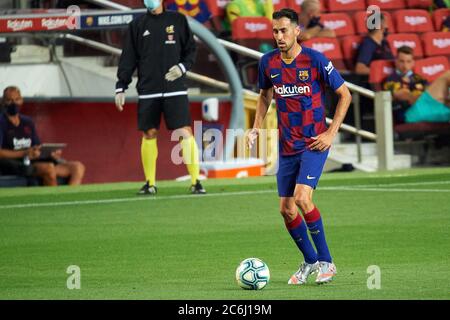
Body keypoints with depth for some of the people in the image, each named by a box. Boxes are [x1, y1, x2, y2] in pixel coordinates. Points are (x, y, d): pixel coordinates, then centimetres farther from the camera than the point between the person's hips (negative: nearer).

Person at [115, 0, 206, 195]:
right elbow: (128, 58, 8)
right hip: (148, 91, 1)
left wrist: (183, 67, -7)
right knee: (149, 135, 2)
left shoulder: (178, 20, 7)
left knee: (185, 133, -9)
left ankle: (195, 181, -6)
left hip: (175, 89, -1)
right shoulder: (137, 25, 9)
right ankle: (150, 184, 13)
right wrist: (121, 87, 3)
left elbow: (191, 49, 11)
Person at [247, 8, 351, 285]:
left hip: (314, 144, -5)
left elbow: (345, 95, -4)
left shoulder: (315, 60, -12)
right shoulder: (268, 62, 2)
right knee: (286, 209, 4)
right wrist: (257, 127, 7)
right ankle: (310, 262, 24)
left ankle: (326, 262, -10)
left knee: (302, 198, -22)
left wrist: (331, 133, -10)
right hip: (287, 146, 5)